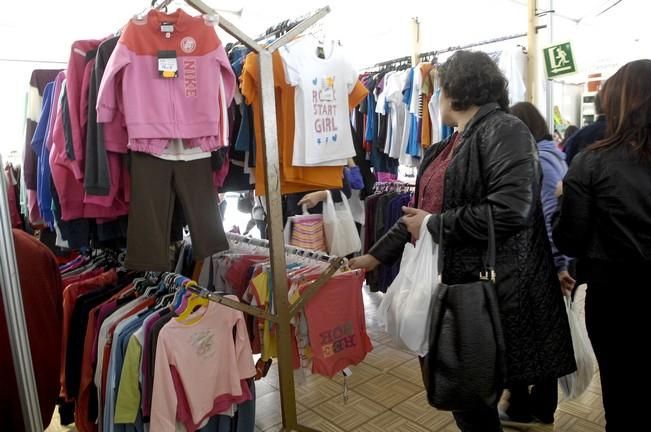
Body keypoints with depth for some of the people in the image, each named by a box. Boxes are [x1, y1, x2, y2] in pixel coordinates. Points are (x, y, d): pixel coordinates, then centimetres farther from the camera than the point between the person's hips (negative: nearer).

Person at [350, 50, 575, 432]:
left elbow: (510, 210, -24)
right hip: (447, 281, 8)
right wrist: (375, 257, 16)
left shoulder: (503, 130, -12)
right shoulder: (446, 149, 14)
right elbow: (420, 212, 17)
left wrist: (434, 226, -15)